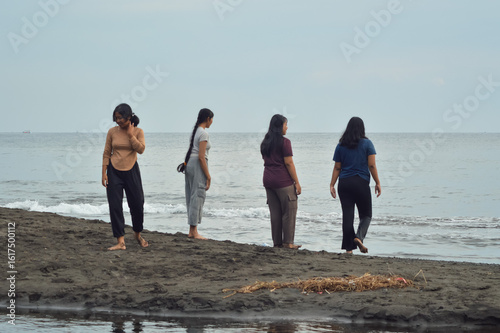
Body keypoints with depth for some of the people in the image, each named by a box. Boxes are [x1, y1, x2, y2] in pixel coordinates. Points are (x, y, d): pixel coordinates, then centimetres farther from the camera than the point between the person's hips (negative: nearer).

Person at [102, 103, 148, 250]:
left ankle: (138, 235, 29)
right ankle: (120, 242, -5)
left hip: (131, 171, 0)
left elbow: (141, 149, -15)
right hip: (114, 172, 0)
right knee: (115, 206, -6)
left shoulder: (138, 131, -1)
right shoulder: (112, 132, 0)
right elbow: (106, 153, 3)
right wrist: (104, 173, -2)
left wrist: (130, 134, -15)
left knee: (137, 204, 4)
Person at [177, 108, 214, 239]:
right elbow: (201, 156, -17)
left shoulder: (196, 131, 15)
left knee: (191, 198, 10)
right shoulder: (204, 133, -12)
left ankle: (191, 231, 13)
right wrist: (208, 176, -14)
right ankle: (194, 231, -5)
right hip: (198, 166, -9)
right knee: (198, 197, -6)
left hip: (189, 164, 9)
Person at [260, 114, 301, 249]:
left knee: (274, 212, 10)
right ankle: (288, 242, -1)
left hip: (268, 180, 7)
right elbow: (289, 163, -13)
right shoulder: (284, 142, -10)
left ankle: (277, 242, 11)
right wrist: (297, 182, -9)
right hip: (283, 181, -7)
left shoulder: (265, 143, 12)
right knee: (289, 211, 0)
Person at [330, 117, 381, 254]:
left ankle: (348, 248, 3)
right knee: (366, 214, 9)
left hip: (344, 183, 3)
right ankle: (359, 237, -17)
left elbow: (337, 168, 5)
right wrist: (377, 183, 1)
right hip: (361, 183, -3)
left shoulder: (341, 146, 6)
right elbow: (372, 165, -5)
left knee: (347, 215, 4)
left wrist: (332, 185, 7)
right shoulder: (366, 143, -2)